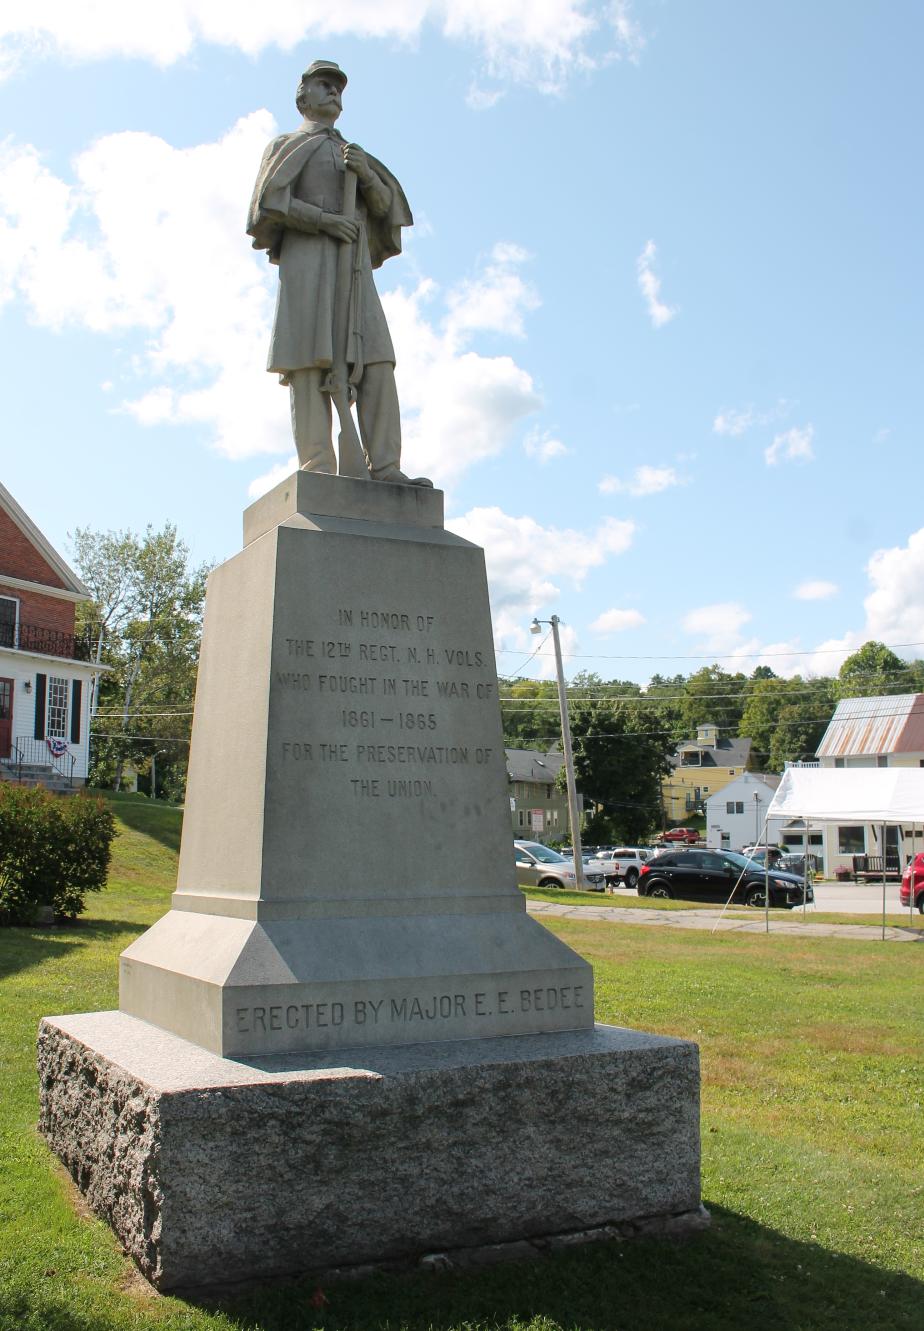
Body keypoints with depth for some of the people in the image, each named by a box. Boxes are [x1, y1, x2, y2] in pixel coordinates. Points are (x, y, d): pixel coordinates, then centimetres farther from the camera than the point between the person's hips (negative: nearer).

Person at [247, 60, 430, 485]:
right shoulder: (286, 145, 18)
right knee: (312, 359, -17)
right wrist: (324, 219, -13)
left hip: (354, 267, 5)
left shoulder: (355, 155, 33)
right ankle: (318, 471, -25)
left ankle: (384, 469, -18)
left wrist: (365, 172, -7)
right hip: (306, 258, -5)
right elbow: (269, 202, 0)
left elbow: (383, 204, 15)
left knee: (375, 362, -11)